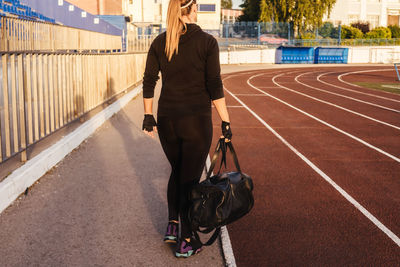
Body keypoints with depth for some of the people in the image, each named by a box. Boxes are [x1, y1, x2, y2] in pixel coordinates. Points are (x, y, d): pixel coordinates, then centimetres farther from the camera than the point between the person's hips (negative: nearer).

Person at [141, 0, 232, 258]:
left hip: (166, 119, 4)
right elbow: (215, 87, -11)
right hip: (197, 119, -4)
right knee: (190, 179, 5)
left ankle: (172, 226, 24)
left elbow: (149, 82, 4)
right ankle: (186, 241, 12)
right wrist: (226, 122, -6)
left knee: (177, 172, 24)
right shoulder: (207, 42, -8)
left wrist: (148, 116, 13)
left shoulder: (159, 42, 3)